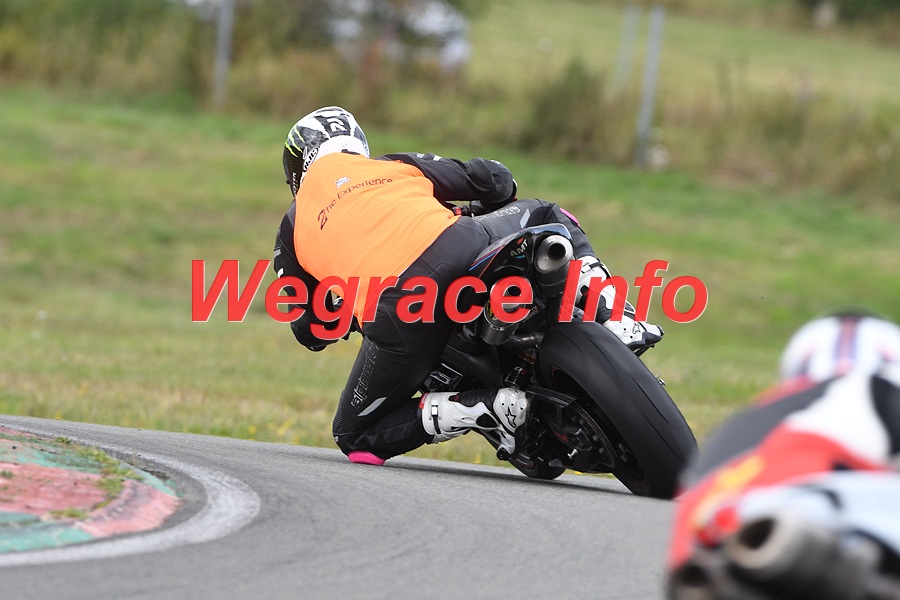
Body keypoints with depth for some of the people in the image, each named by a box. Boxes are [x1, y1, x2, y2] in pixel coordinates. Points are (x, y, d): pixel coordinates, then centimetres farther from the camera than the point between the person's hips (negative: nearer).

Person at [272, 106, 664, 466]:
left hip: (396, 313, -2)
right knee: (544, 214, 34)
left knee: (355, 438, 17)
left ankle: (490, 408, -4)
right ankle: (615, 320, 12)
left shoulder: (292, 228, 25)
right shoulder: (395, 166, 29)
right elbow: (496, 180, 27)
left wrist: (346, 313, 47)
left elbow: (309, 332, 25)